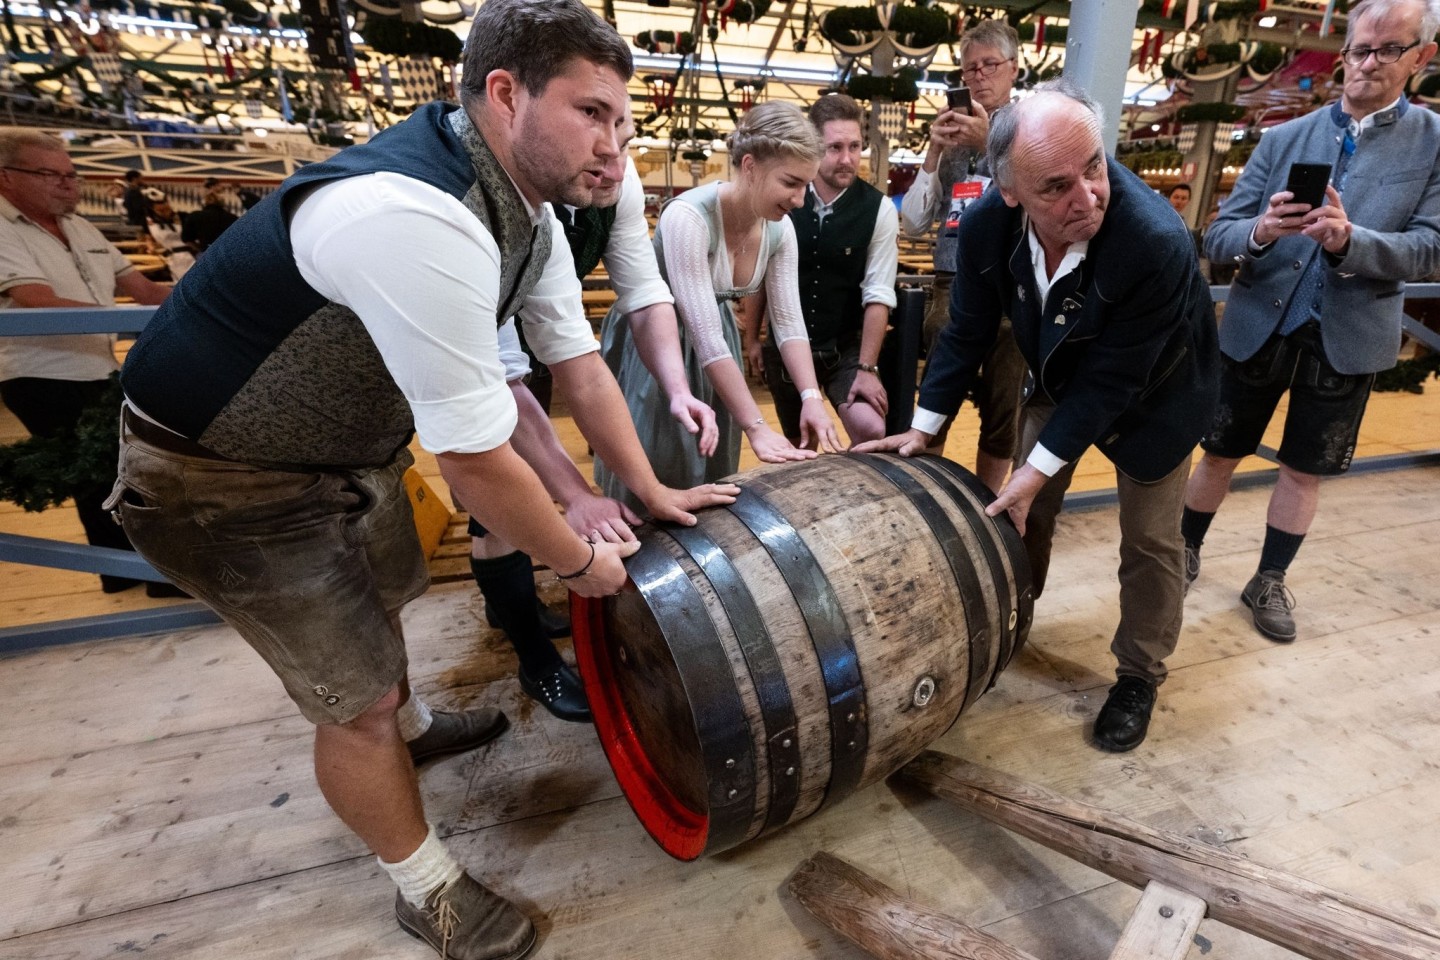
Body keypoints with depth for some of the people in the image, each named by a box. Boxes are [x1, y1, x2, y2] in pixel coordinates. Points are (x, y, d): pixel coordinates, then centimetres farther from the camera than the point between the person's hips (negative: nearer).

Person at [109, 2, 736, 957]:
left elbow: (580, 365, 0)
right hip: (221, 479, -8)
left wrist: (652, 489, 4)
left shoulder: (529, 212, -6)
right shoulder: (420, 222, -36)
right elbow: (478, 464, -32)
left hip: (352, 441, 9)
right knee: (357, 700, 1)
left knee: (381, 600, 28)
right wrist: (580, 561, -16)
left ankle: (410, 726, 60)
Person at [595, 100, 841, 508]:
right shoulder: (688, 217, -30)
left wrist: (811, 397, -24)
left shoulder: (780, 229, -10)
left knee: (712, 477, 14)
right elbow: (704, 335, -34)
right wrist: (758, 428, -34)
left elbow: (789, 321, -8)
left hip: (714, 344, 6)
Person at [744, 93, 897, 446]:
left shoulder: (879, 209, -9)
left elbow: (878, 295, -11)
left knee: (871, 432, -21)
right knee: (797, 447, 13)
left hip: (847, 348, -1)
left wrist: (867, 368, -16)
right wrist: (751, 337, 5)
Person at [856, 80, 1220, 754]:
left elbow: (1110, 382, -30)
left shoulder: (1156, 242, -38)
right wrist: (924, 428, -10)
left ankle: (1139, 674, 28)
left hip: (1153, 394, -3)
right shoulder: (987, 224, -25)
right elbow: (968, 331, -12)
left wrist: (1038, 470, -28)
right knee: (1025, 506, 12)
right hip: (1061, 381, 4)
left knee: (1149, 538, 5)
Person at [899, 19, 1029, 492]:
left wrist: (991, 145, -15)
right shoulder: (952, 134, 14)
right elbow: (914, 224, 8)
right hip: (951, 289, 2)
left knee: (1002, 416, 6)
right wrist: (933, 154, -2)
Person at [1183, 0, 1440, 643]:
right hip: (1257, 328, 0)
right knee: (1220, 454, 11)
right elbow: (1217, 236, -4)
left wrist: (1349, 240, -26)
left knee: (1305, 472, 11)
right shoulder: (1282, 139, 2)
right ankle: (1186, 552, 31)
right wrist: (1261, 231, -26)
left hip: (1348, 340, 0)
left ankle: (1268, 582, 27)